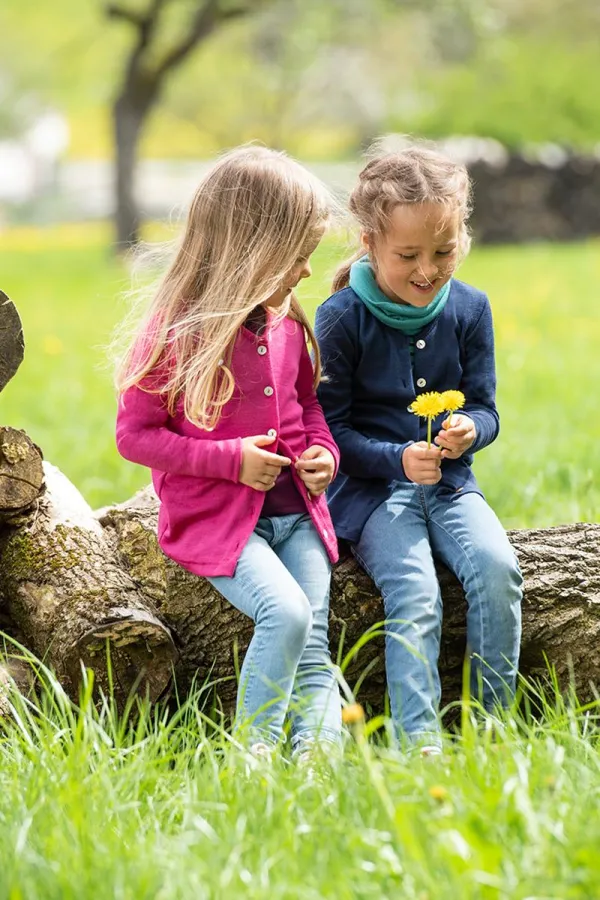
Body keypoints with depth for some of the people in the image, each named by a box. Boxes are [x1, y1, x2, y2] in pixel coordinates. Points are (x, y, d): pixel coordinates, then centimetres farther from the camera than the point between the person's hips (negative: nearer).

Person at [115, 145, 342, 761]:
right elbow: (134, 434, -11)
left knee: (313, 643, -8)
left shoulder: (287, 325, 8)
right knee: (286, 613, -25)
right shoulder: (175, 333, -13)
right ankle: (253, 751, -12)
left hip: (295, 509, 6)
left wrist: (323, 452, 2)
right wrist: (230, 460, -18)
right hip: (215, 518, -6)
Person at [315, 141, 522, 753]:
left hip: (449, 481, 4)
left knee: (497, 569, -22)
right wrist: (398, 459, -23)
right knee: (415, 596, -27)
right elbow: (330, 429, -8)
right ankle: (419, 746, -28)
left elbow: (485, 406, 7)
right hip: (369, 487, -4)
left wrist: (469, 429, -18)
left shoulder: (468, 309, 2)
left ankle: (493, 727, -12)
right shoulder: (341, 319, -10)